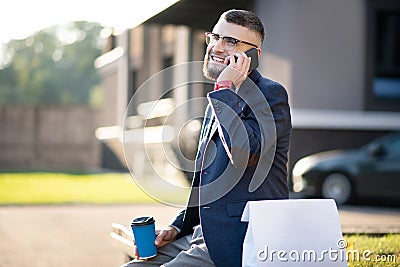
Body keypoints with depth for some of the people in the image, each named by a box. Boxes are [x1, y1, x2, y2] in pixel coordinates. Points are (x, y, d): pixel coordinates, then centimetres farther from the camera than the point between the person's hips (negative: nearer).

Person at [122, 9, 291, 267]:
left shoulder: (270, 94, -9)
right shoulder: (221, 100, 19)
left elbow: (244, 153, -27)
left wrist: (225, 89, -18)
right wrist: (178, 227, 11)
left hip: (239, 243, -9)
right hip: (202, 234, 9)